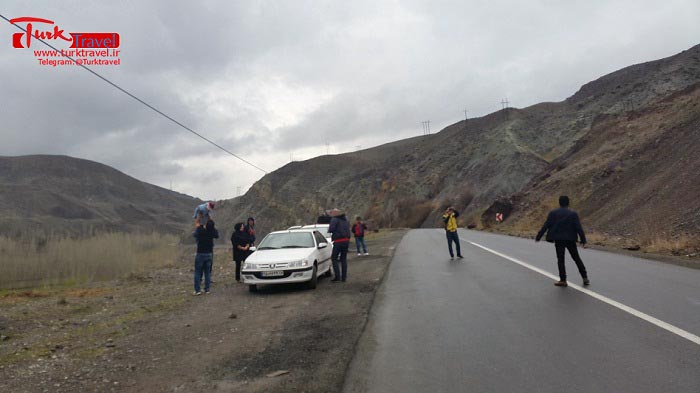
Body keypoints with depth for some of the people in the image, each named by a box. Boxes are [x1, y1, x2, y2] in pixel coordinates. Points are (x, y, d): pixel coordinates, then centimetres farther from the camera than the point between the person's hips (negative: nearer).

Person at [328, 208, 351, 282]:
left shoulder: (335, 219, -8)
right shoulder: (345, 220, 16)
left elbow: (331, 230, -17)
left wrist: (329, 226, 3)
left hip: (338, 242, -7)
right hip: (346, 241, 7)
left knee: (334, 258, 3)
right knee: (344, 259, 12)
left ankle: (337, 276, -5)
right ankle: (344, 277, 12)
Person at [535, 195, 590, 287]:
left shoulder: (553, 213, -3)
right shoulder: (573, 214, -2)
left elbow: (545, 226, -4)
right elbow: (579, 228, -6)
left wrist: (538, 237, 2)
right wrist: (583, 241, -3)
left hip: (559, 240, -1)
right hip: (570, 240, 1)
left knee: (560, 259, 4)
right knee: (576, 258, 14)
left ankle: (563, 280, 2)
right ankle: (585, 278, 17)